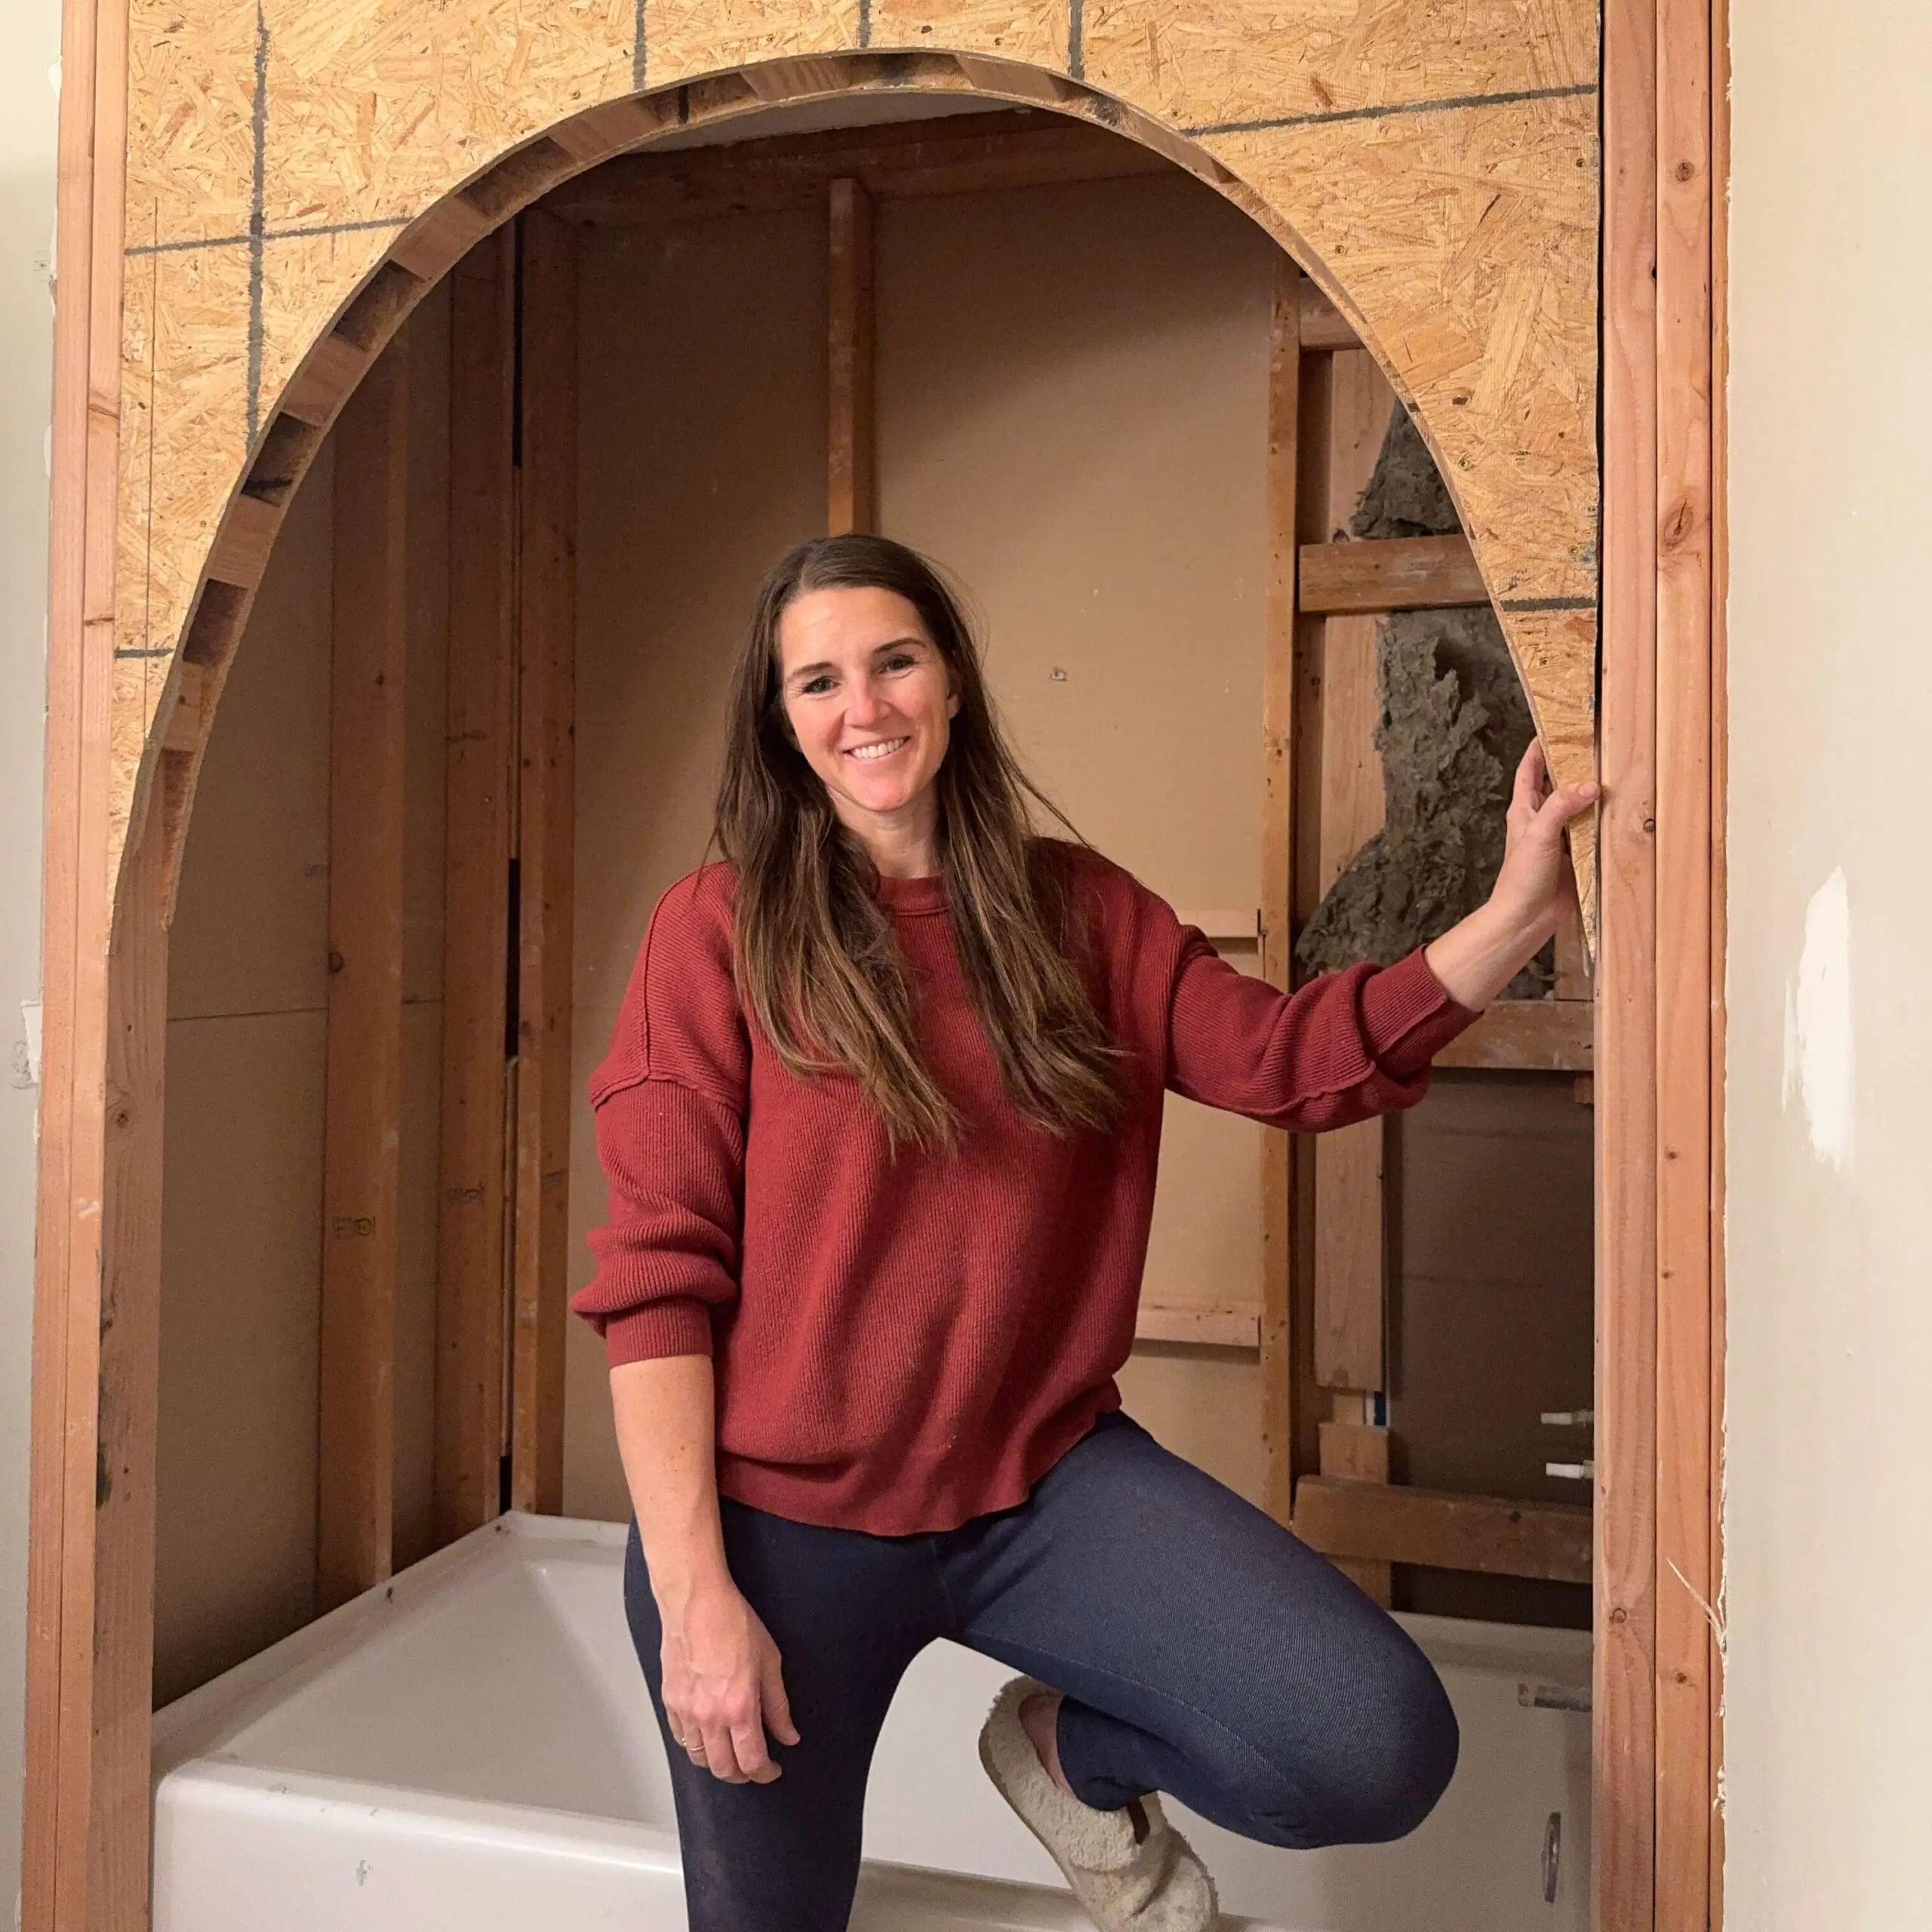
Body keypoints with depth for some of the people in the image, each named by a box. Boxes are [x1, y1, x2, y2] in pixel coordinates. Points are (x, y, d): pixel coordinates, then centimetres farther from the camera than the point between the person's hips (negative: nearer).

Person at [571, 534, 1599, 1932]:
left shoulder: (1074, 907, 4)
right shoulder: (721, 929, -8)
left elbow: (1291, 1059, -7)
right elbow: (655, 1280, -11)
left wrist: (1518, 915, -18)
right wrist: (693, 1594, -14)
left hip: (1039, 1476, 3)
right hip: (780, 1514, -2)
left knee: (1380, 1748, -14)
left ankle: (1074, 1754, 15)